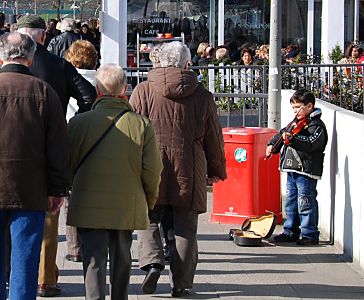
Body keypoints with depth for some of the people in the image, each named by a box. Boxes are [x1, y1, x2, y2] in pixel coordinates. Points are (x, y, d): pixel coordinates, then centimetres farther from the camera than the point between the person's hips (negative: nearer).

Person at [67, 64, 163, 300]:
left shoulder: (79, 122, -9)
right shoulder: (141, 124, -7)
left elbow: (67, 165, -1)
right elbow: (152, 170, -6)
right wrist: (149, 201, 11)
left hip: (89, 208, -1)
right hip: (127, 207, 2)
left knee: (94, 260, 2)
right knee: (121, 260, 16)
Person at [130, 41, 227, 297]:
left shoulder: (143, 91, -2)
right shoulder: (202, 96, 2)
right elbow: (214, 139, 9)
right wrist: (217, 170, 22)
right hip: (189, 174, 1)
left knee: (149, 219, 14)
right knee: (185, 228, 9)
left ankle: (152, 262, -9)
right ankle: (181, 283, 10)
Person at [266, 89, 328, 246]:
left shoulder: (316, 125, -12)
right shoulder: (296, 122, 14)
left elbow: (310, 144, -26)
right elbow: (282, 133, 26)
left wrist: (292, 139, -37)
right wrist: (273, 145, 10)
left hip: (306, 171, -9)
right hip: (292, 170, 9)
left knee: (305, 204, -6)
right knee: (290, 202, 16)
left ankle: (309, 234, 2)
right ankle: (290, 231, 27)